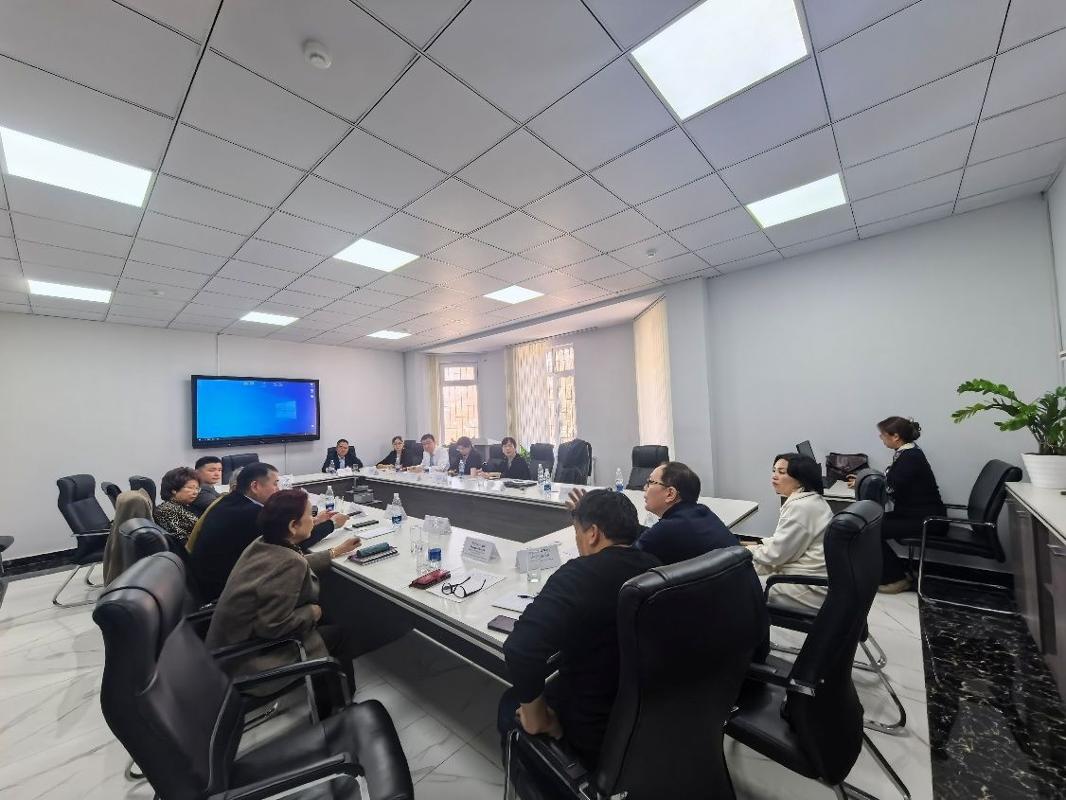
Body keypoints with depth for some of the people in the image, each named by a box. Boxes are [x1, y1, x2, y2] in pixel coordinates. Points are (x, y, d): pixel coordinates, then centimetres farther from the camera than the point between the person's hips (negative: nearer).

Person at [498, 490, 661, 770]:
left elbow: (520, 649, -37)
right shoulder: (657, 568, -11)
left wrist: (535, 718, -21)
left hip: (598, 738, -5)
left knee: (510, 704, 21)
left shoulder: (580, 575, -30)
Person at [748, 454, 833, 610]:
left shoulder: (801, 507, -24)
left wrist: (750, 550, -4)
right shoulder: (811, 499, 8)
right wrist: (759, 545, 6)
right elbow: (785, 540, 17)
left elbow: (777, 554, -20)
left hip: (813, 588, -10)